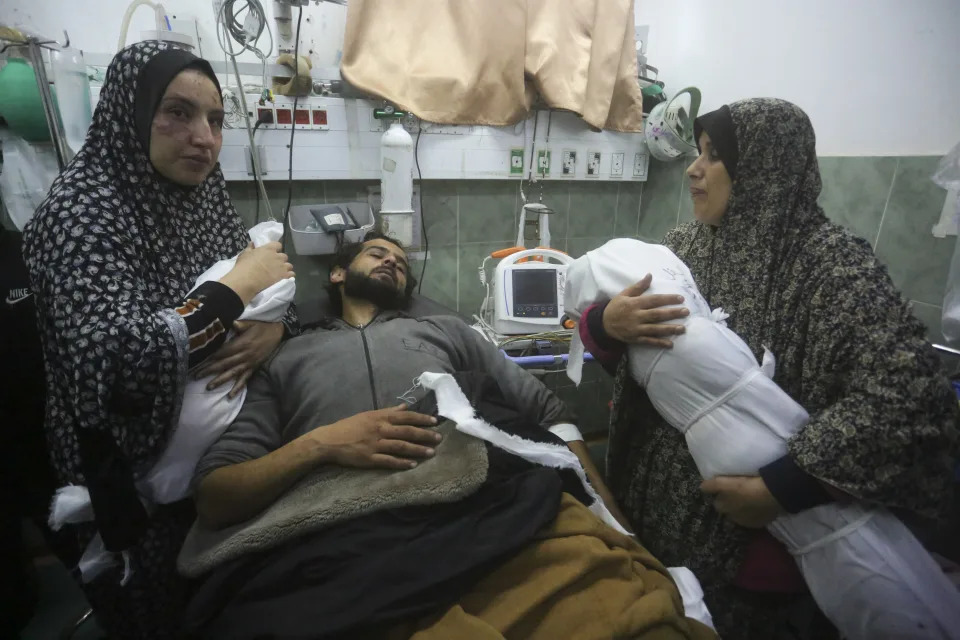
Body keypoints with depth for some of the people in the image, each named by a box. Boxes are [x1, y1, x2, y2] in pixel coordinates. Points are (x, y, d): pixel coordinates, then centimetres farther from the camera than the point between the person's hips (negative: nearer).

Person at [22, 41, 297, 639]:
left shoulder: (202, 191, -1)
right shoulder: (84, 208, -22)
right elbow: (114, 366, -38)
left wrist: (275, 325, -20)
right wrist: (238, 285, -29)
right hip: (139, 478, -5)